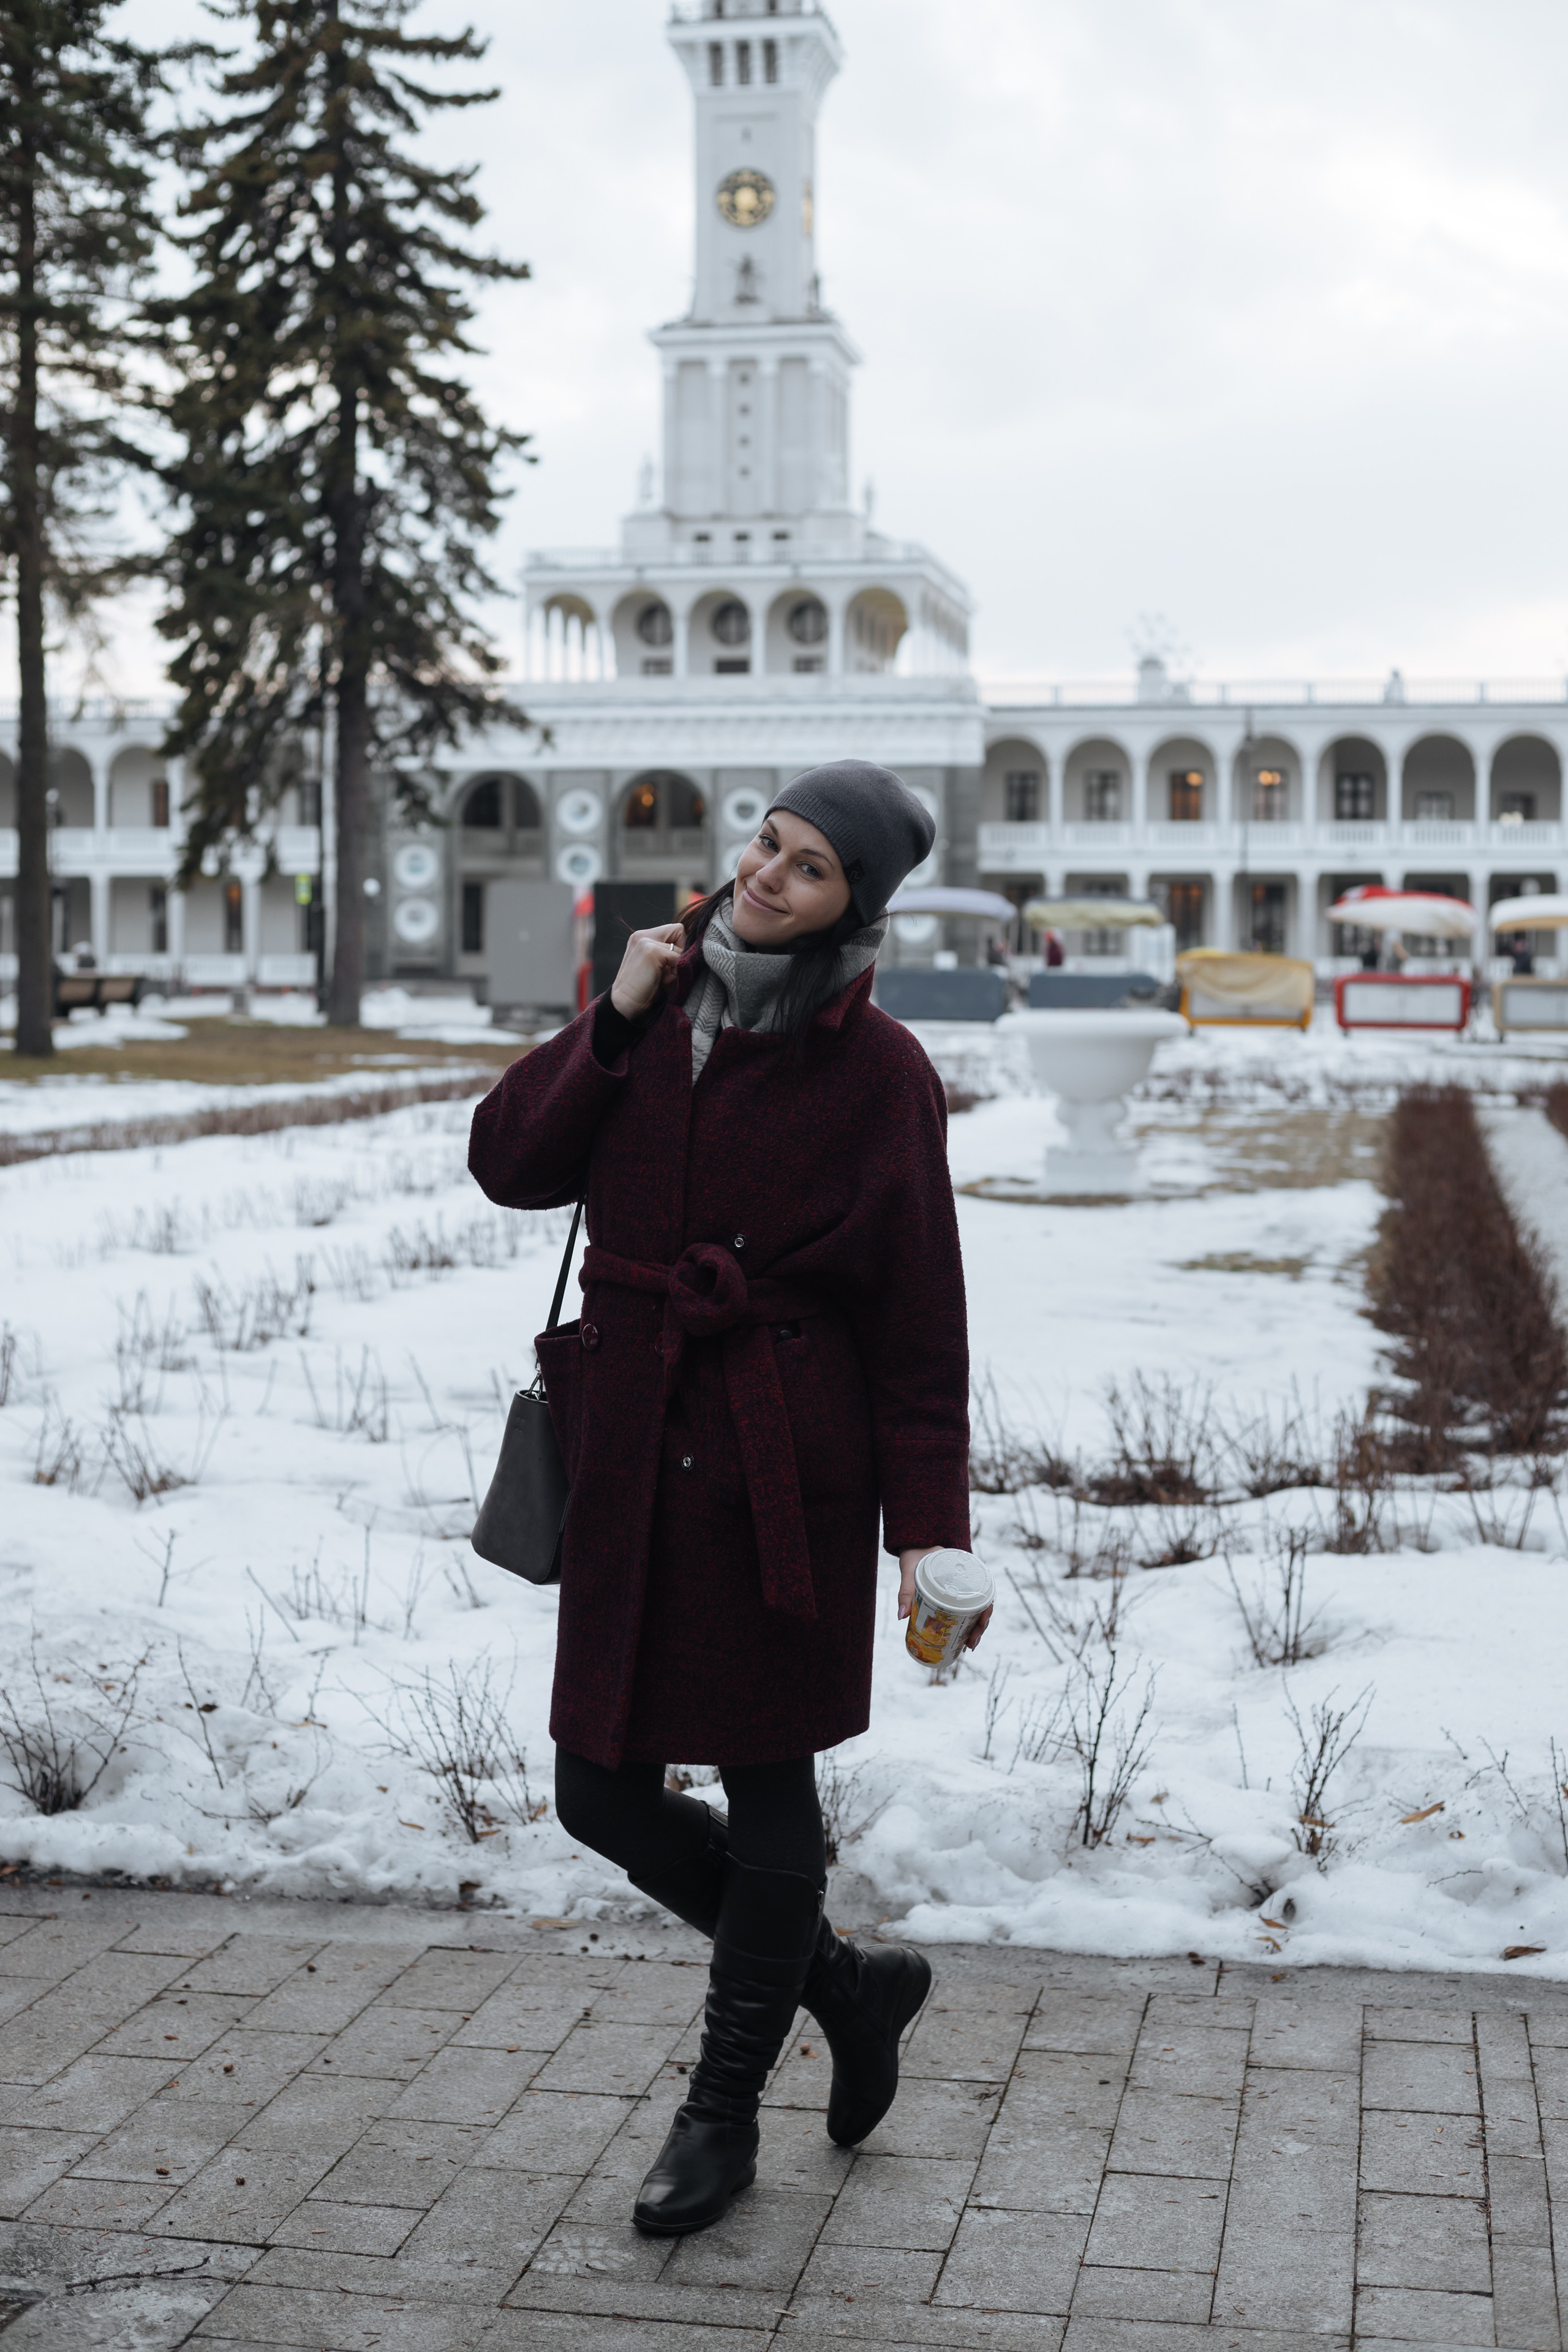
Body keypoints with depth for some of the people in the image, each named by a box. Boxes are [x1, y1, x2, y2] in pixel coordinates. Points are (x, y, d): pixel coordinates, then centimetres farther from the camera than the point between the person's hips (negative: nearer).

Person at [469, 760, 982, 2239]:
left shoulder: (875, 1073, -7)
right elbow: (511, 1165, 2)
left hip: (781, 1467, -5)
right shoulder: (657, 1003, 8)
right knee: (602, 1796, 8)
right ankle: (843, 1979, 31)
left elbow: (916, 1321, -7)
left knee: (767, 1788, 7)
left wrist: (927, 1525, -11)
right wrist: (612, 1026, -9)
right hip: (631, 1453, 5)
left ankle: (723, 2112, 27)